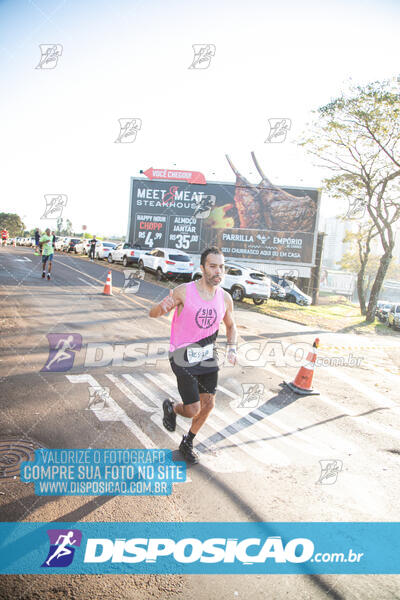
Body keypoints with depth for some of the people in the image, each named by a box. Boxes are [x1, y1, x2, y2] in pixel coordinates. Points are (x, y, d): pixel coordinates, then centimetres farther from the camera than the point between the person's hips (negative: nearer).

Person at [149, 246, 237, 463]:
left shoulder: (225, 298, -3)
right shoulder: (184, 292, -16)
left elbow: (231, 326, 15)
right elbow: (152, 313, -8)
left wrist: (232, 348, -4)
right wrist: (162, 307, -32)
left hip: (208, 357, 5)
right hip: (183, 358, -5)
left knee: (208, 405, 9)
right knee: (193, 411, -4)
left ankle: (187, 444, 35)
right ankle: (171, 407, 33)